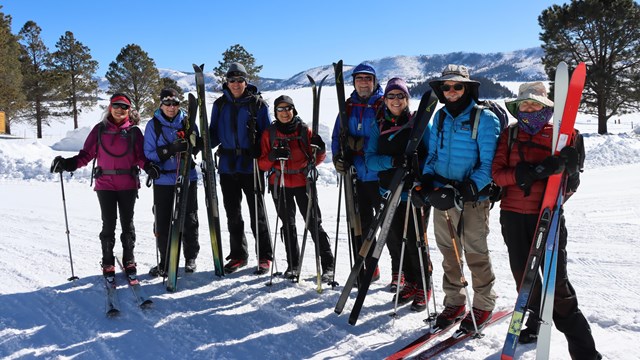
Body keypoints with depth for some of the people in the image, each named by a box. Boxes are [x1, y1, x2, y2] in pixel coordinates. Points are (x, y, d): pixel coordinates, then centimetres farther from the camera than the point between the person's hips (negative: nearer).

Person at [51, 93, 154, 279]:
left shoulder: (134, 131, 4)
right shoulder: (100, 129, 5)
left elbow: (140, 155, -2)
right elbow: (87, 154, 1)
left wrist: (147, 166, -23)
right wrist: (69, 163, -15)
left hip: (128, 184, 0)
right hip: (105, 184, 0)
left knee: (127, 223, 7)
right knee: (108, 224, 3)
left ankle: (129, 261, 21)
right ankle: (108, 263, 17)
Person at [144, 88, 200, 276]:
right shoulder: (153, 124, 0)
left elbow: (196, 147, 6)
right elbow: (149, 154, -4)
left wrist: (187, 146, -17)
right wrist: (169, 150, -20)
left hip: (187, 178, 1)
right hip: (163, 180, 0)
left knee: (189, 220, 7)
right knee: (162, 222, 3)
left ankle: (190, 257, 24)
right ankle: (165, 262, 18)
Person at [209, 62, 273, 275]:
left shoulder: (257, 103, 0)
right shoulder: (220, 105, 10)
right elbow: (215, 134, 12)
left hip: (251, 166, -4)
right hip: (227, 166, 4)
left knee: (257, 213, 2)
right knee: (232, 214, 11)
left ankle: (265, 256, 13)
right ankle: (238, 255, 24)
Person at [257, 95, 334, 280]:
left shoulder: (304, 130, 1)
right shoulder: (269, 133, 4)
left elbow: (316, 160, 4)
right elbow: (262, 164, 2)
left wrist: (319, 150, -18)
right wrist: (273, 156, -19)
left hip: (303, 182, -1)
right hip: (280, 185, 2)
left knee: (314, 223, -4)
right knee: (288, 225, 9)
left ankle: (328, 265, 3)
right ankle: (292, 264, 21)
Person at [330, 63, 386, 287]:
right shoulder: (348, 107, 11)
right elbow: (337, 135, 15)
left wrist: (362, 144, -19)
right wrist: (338, 157, -2)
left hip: (380, 175, -5)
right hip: (356, 175, 5)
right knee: (361, 223, 13)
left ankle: (398, 271, 14)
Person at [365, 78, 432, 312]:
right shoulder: (379, 126, 9)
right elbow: (370, 159, 0)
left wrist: (421, 175, -20)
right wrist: (391, 162, -19)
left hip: (416, 193, -4)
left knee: (414, 241, -2)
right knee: (395, 240, 9)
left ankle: (424, 287, 17)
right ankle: (410, 283, 28)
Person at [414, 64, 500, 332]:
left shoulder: (485, 118, -7)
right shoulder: (440, 117, 10)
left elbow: (488, 164, -12)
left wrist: (466, 190, -24)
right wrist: (427, 181, -2)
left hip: (473, 199, -5)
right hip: (441, 196, 5)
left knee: (475, 253, 2)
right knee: (448, 252, 12)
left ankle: (483, 305, 21)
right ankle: (455, 302, 27)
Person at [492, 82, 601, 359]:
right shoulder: (510, 135, 8)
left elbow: (570, 182, 4)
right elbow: (497, 172, -2)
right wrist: (522, 174, -19)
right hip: (513, 215, 3)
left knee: (556, 279, -5)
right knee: (523, 274, 13)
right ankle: (533, 321, 37)